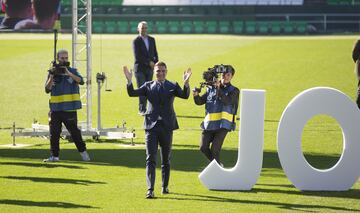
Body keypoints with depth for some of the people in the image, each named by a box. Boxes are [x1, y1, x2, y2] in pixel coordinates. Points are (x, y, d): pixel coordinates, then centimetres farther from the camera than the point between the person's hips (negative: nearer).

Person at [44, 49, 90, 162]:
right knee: (54, 133, 3)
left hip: (70, 108, -2)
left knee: (74, 131, 2)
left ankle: (83, 152, 17)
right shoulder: (53, 72, 8)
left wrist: (68, 73, -24)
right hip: (56, 109, 2)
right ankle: (54, 156, 10)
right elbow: (47, 89, 1)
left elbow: (81, 81, -15)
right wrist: (52, 77, -13)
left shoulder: (73, 71, 4)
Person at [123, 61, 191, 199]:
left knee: (166, 159, 12)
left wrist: (186, 83, -28)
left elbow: (185, 96, -10)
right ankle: (150, 189, -14)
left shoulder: (172, 86, 5)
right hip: (151, 126, -1)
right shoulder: (148, 86, 8)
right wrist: (129, 81, -19)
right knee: (150, 159, -9)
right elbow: (132, 93, -2)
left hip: (167, 127, 1)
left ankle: (165, 187, 26)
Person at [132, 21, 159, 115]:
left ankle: (143, 108, 9)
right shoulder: (136, 41, -5)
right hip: (140, 68, -5)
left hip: (150, 68, 5)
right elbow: (137, 56, -13)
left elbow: (155, 53, 14)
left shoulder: (151, 40, 11)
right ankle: (142, 109, -5)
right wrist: (149, 62, -16)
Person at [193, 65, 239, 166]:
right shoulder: (211, 88, 14)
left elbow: (227, 101, -15)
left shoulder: (233, 91, 4)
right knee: (203, 147, 0)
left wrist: (218, 89, -23)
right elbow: (200, 101, 10)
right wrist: (196, 95, -12)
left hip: (222, 125, -4)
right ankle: (218, 165, 22)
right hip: (209, 124, 4)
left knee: (214, 149, -12)